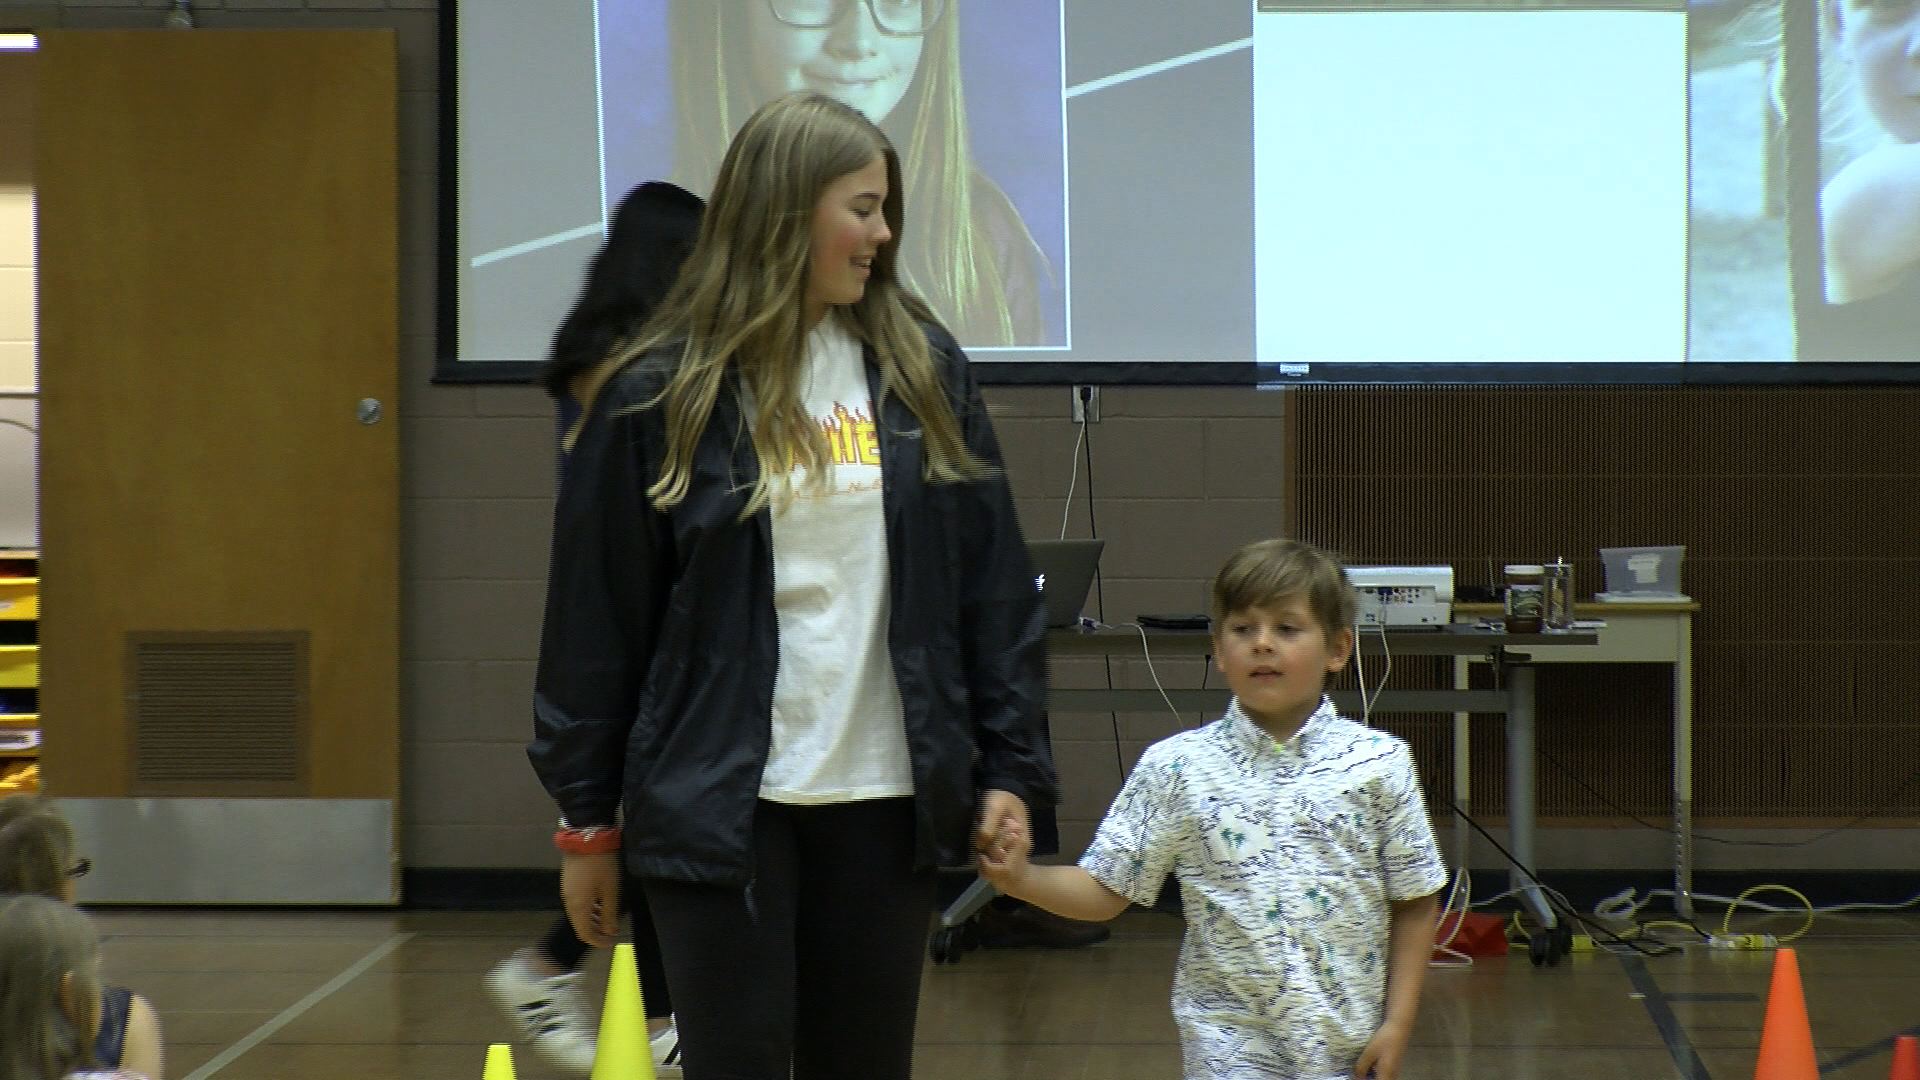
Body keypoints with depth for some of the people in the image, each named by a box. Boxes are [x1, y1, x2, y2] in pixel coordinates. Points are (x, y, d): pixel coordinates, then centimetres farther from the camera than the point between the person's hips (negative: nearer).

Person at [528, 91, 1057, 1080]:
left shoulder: (924, 373, 4)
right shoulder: (662, 394, -4)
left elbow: (993, 585, 6)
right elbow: (596, 616, -1)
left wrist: (1012, 765, 2)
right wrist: (586, 820, 0)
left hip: (881, 796, 3)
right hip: (719, 803, -3)